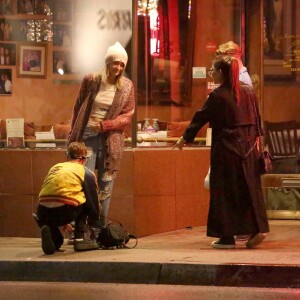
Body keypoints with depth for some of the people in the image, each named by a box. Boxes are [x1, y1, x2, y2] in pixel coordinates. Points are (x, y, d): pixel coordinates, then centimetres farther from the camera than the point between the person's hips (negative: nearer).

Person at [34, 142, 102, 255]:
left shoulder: (54, 168, 28)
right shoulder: (86, 173, 14)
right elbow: (93, 203, 17)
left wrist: (63, 223, 49)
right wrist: (96, 229, 30)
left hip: (43, 214, 5)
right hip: (65, 211, -5)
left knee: (56, 242, 30)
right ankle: (79, 238, 17)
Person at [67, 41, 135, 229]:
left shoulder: (127, 86, 1)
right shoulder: (91, 80, 1)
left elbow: (127, 116, 1)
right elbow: (78, 108, 10)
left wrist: (104, 125, -12)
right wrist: (74, 133, 8)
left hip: (111, 140, 1)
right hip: (88, 136, -1)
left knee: (106, 185, 4)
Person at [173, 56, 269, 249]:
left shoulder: (217, 96, -12)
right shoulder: (248, 91, 5)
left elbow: (201, 118, -5)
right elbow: (256, 119, 13)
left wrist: (185, 138, 6)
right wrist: (254, 138, 26)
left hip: (226, 148, -5)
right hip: (248, 147, 5)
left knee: (225, 190, 1)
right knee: (249, 188, 10)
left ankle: (228, 236, 2)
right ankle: (257, 228, 2)